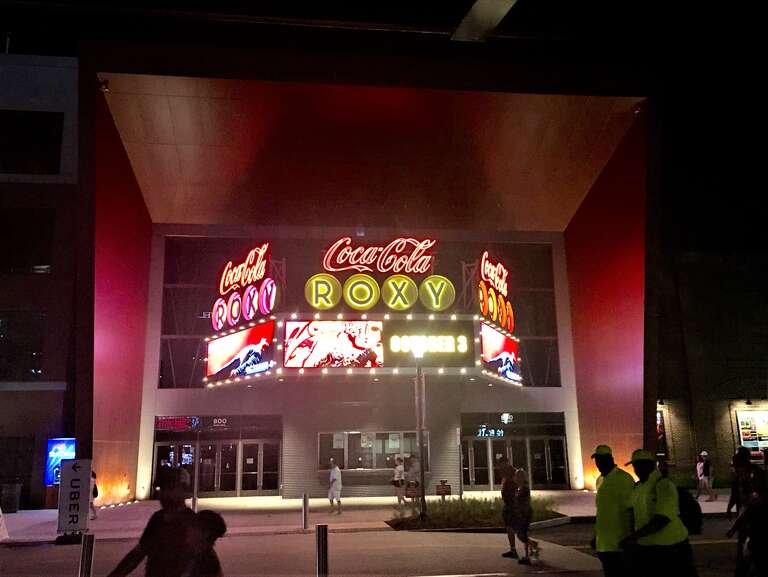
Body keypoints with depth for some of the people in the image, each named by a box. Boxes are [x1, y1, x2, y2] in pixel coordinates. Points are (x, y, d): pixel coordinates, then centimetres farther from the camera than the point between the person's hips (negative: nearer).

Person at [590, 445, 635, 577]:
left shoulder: (624, 479, -13)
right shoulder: (600, 480, 13)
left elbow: (630, 510, -15)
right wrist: (596, 535, 20)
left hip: (619, 541, -8)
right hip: (604, 541, 8)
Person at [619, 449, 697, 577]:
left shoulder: (664, 485, -16)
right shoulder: (636, 487, 7)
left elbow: (662, 519, -24)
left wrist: (633, 536, -27)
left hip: (671, 548, -6)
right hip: (643, 548, 7)